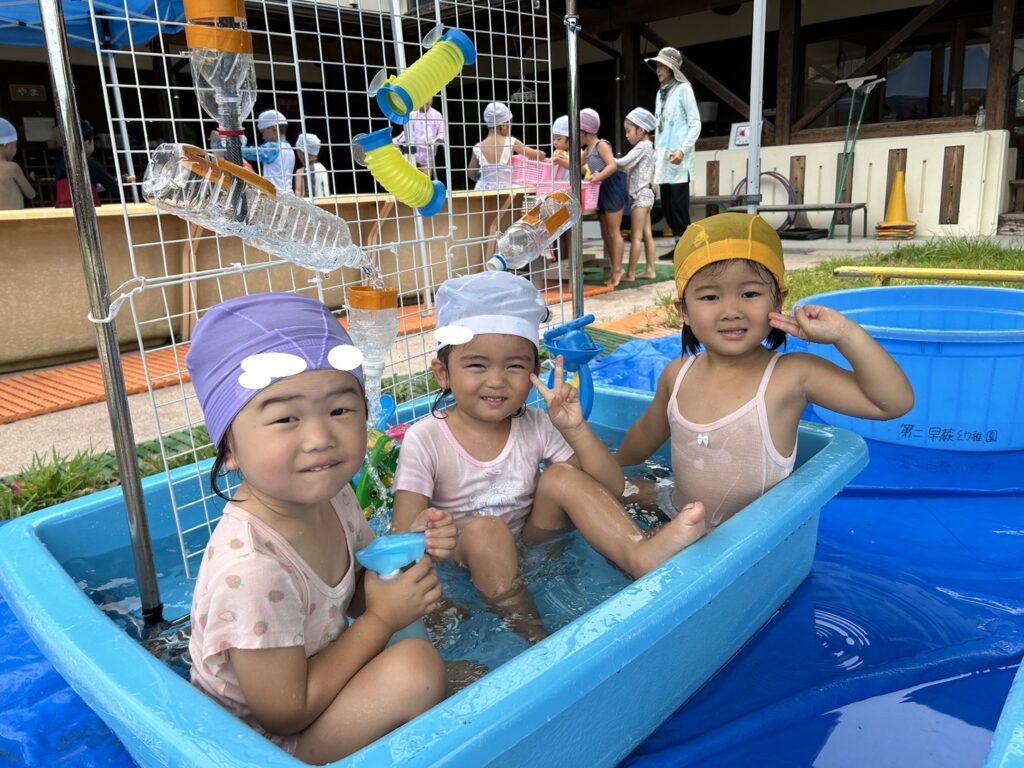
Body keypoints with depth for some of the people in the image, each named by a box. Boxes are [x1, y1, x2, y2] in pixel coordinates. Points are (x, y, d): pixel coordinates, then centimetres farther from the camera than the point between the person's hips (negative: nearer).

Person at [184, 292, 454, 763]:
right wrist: (383, 617, -21)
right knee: (415, 667, -21)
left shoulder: (332, 495, -12)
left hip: (320, 666, 7)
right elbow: (286, 712, -25)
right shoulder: (252, 568, -35)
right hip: (265, 746, -7)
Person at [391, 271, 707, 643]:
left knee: (562, 476, -19)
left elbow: (610, 490, -9)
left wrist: (576, 429, -25)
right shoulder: (424, 440, -16)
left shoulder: (536, 427, -8)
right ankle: (531, 630, -28)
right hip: (462, 558, -3)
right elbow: (402, 532, -20)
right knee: (484, 529, -35)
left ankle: (640, 554, -30)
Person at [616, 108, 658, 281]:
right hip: (644, 195, 10)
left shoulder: (642, 146, -12)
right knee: (646, 235, 9)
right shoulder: (646, 146, 18)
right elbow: (630, 168, 14)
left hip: (640, 195, -10)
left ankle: (630, 273, -5)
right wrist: (612, 162, 3)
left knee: (636, 236, -8)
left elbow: (624, 162, -20)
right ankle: (650, 270, 11)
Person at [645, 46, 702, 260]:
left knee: (679, 202, -10)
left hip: (677, 156, -7)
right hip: (662, 155, 7)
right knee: (667, 203, 5)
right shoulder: (661, 92, 19)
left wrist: (683, 150, -18)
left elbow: (695, 123, -7)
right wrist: (656, 152, 14)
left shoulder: (683, 88, -1)